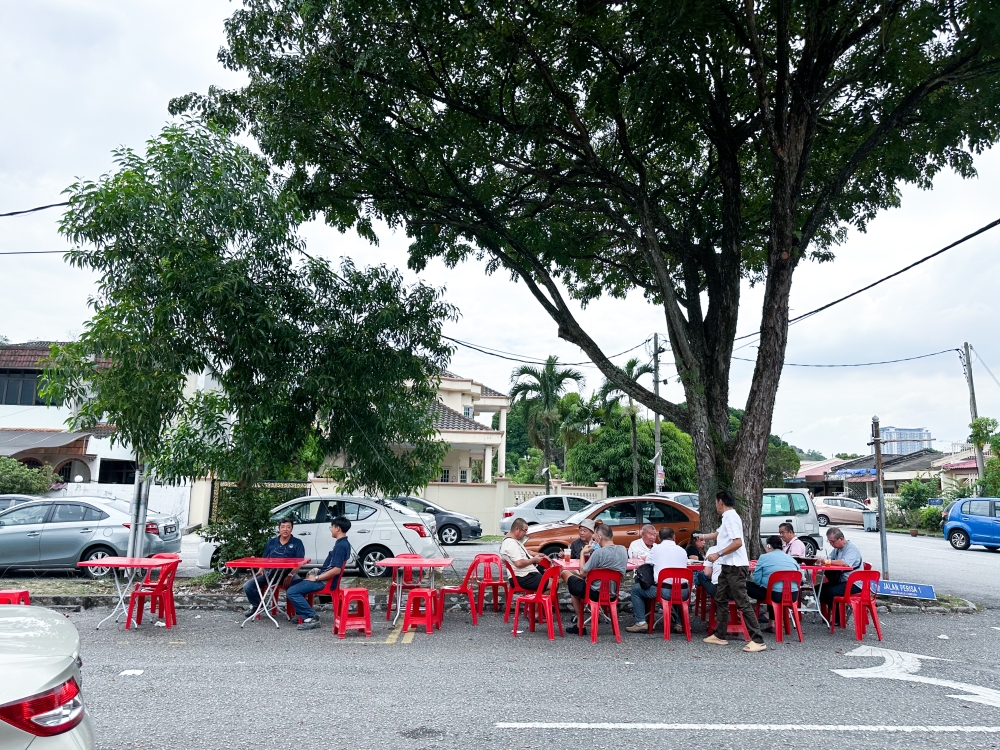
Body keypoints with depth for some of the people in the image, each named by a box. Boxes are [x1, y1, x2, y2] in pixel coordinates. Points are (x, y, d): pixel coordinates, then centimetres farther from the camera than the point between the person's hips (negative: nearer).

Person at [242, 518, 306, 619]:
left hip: (287, 574, -4)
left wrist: (290, 575, -21)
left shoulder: (297, 542, 3)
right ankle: (256, 605, 19)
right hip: (269, 573, 4)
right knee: (248, 586, -11)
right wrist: (261, 570, -1)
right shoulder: (271, 542, 16)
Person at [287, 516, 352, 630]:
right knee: (293, 584, 20)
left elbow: (336, 569, -27)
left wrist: (316, 578, -19)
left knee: (291, 592, -15)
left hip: (325, 582, -11)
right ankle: (304, 615, 15)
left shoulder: (341, 545, -20)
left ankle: (311, 617, -13)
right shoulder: (343, 543, 12)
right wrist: (318, 572, 9)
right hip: (323, 578, 11)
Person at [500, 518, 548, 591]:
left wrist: (536, 555, 14)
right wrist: (534, 560, -14)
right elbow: (519, 563, -28)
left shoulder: (514, 541, 13)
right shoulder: (511, 543, -20)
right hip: (523, 578, -11)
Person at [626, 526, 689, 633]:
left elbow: (647, 563, 18)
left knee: (635, 588, 15)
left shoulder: (656, 549, 2)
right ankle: (679, 624, 33)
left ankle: (641, 623, 8)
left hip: (663, 591, -4)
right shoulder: (682, 551, 12)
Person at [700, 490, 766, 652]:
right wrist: (702, 536, 47)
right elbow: (719, 534, 34)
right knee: (721, 599, 15)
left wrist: (718, 554, -23)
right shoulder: (728, 517, 15)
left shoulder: (731, 517, -16)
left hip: (735, 567, -11)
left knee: (743, 603, -10)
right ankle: (720, 635, 22)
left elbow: (738, 542, -26)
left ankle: (757, 640, -7)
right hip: (728, 566, 11)